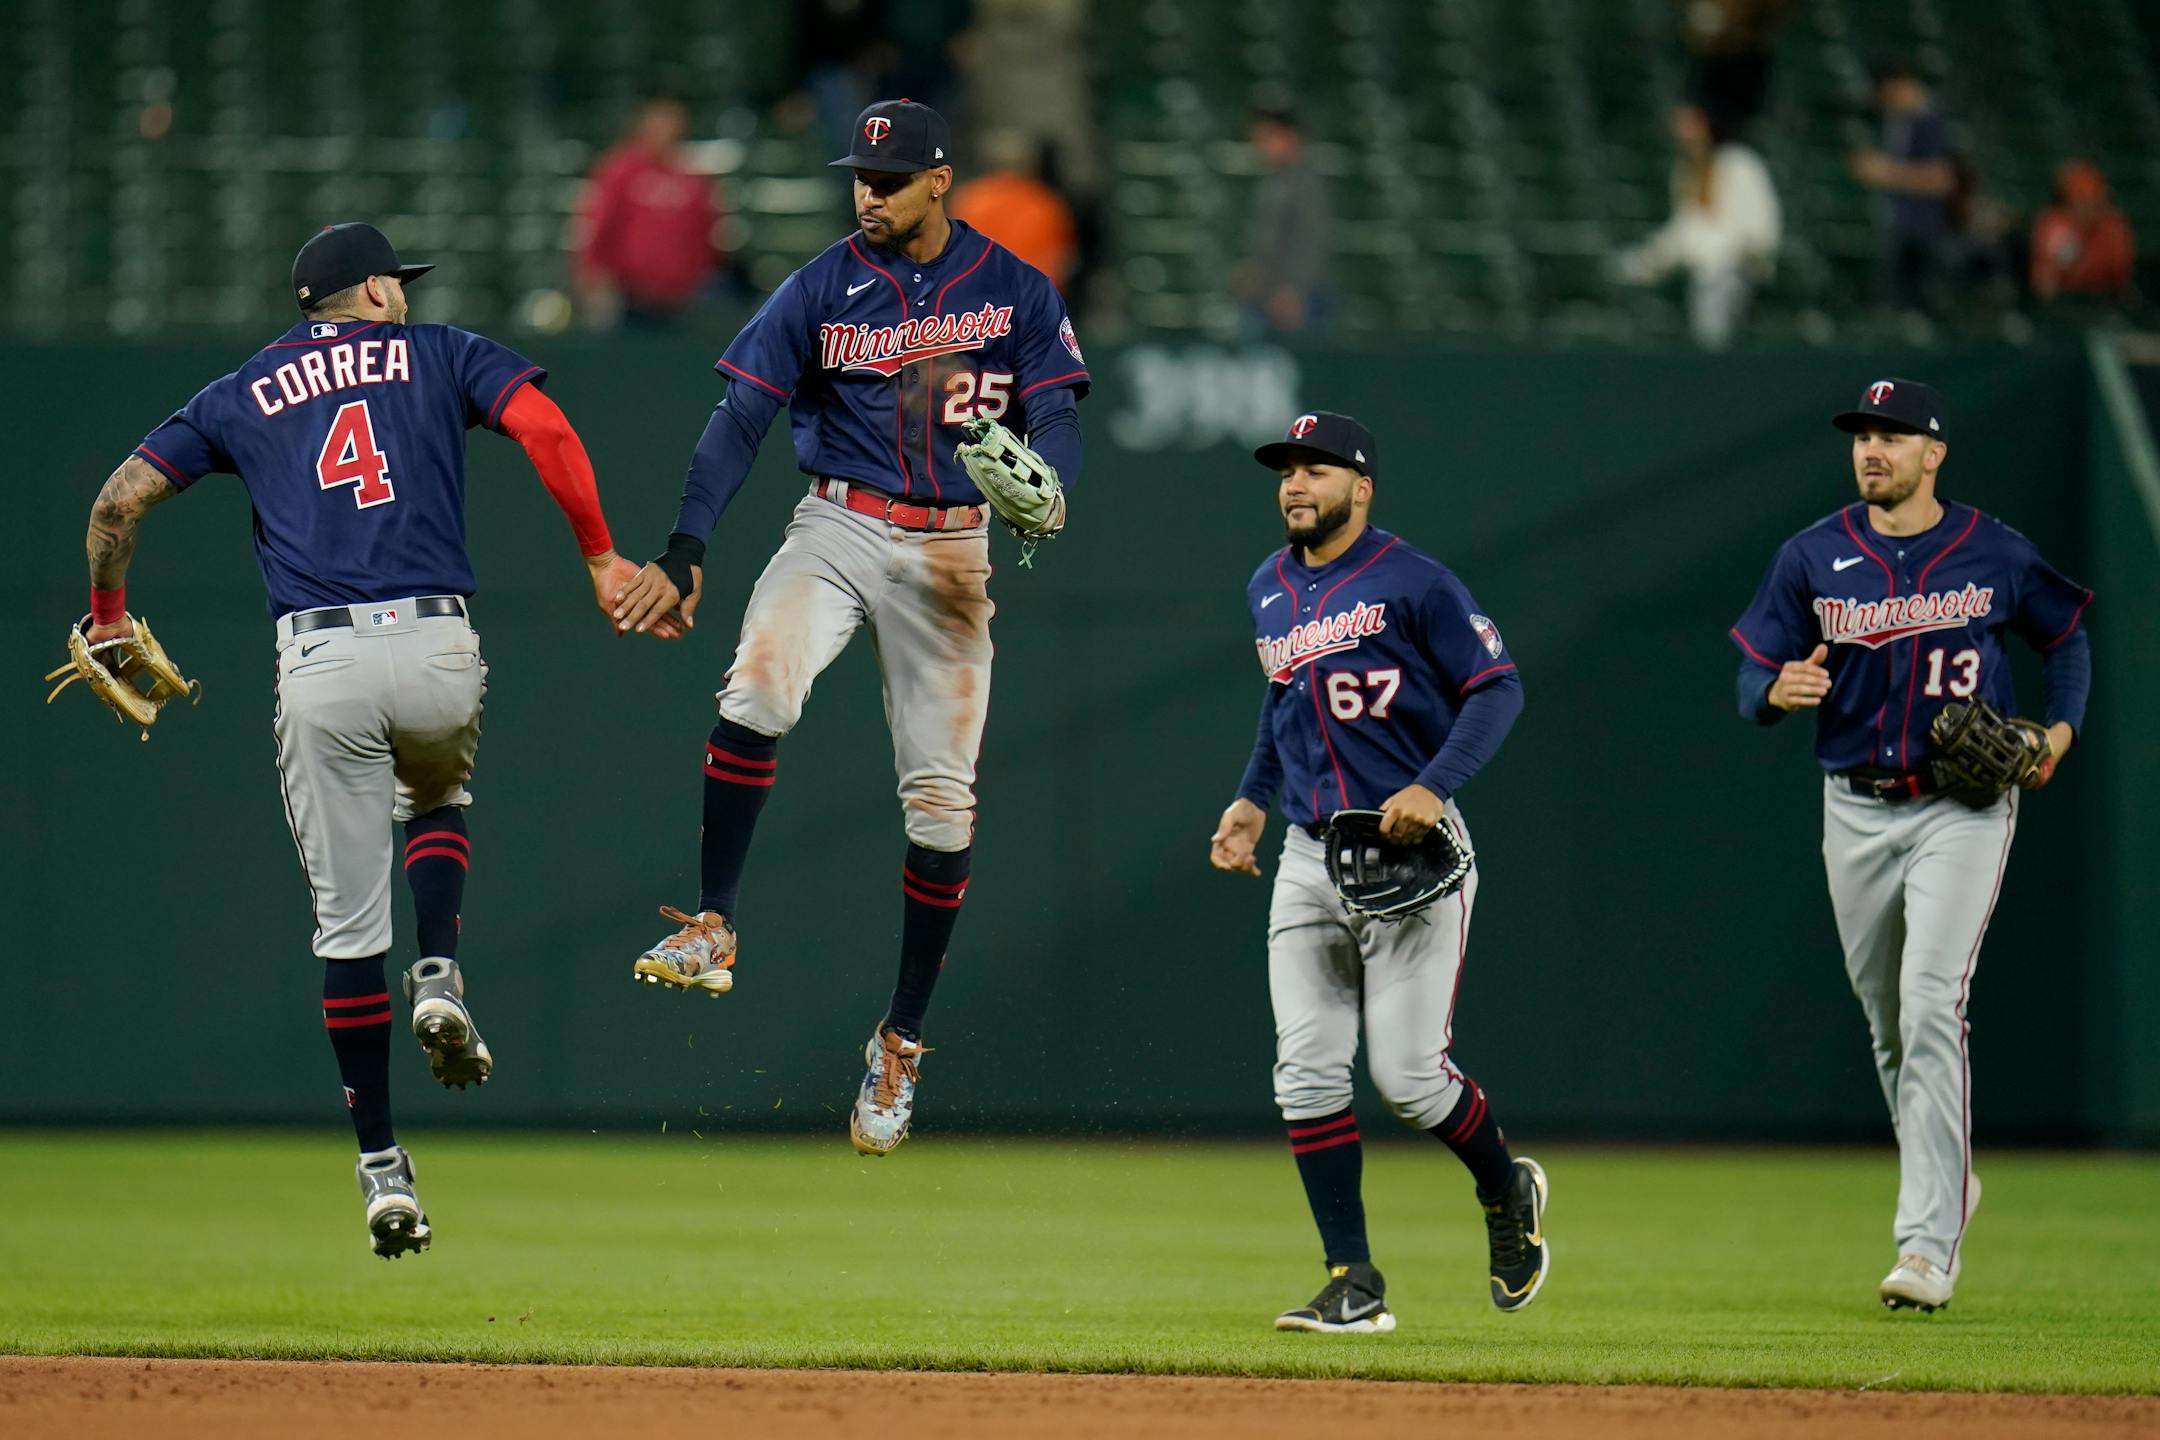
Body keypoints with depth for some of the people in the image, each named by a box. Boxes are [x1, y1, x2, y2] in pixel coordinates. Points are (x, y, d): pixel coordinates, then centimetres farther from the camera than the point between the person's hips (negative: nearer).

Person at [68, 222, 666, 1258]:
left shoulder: (241, 395, 20)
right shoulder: (439, 356, 16)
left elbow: (120, 501, 14)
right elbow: (544, 430, -3)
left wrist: (108, 618, 28)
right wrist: (600, 560, 0)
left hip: (319, 666, 0)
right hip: (436, 649, 0)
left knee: (347, 923, 7)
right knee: (439, 794, 33)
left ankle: (382, 1169, 4)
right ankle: (439, 977, 5)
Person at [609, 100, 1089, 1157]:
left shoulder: (1015, 293, 2)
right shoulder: (823, 289, 1)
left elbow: (1057, 425, 0)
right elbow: (741, 417, -3)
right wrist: (685, 550, -14)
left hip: (950, 550, 0)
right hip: (836, 527, 0)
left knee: (941, 795, 0)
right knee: (757, 692, -29)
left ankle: (901, 1040, 13)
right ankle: (712, 930, -21)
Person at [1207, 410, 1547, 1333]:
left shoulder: (1413, 583, -8)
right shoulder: (1268, 591, 13)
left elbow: (1498, 687, -10)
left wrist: (1434, 786, -22)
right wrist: (1252, 798, 17)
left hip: (1410, 851, -6)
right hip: (1308, 858, 6)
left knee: (1409, 1074, -9)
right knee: (1308, 1075, -3)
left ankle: (1507, 1194, 22)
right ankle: (1353, 1287, 0)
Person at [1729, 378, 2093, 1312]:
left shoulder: (1996, 556, -2)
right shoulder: (1811, 558, 1)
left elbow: (2067, 638, 14)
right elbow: (1751, 687, 0)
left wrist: (2061, 728, -3)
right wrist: (1779, 690, -23)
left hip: (1963, 809, -4)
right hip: (1856, 811, 4)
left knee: (1931, 1008, -16)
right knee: (1888, 1022, 12)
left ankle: (1929, 1244, -18)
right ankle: (1946, 1183, 36)